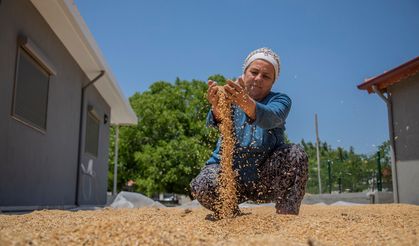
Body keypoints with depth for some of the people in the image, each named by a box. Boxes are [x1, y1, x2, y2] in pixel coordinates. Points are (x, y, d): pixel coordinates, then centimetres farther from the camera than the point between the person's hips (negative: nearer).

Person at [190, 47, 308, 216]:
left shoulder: (279, 100, -4)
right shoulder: (228, 95, -3)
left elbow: (271, 118, -30)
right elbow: (213, 122, -26)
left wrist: (247, 103, -53)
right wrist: (217, 108, -51)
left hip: (266, 181, 0)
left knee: (296, 154, -25)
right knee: (201, 186, -28)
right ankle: (232, 214, 2)